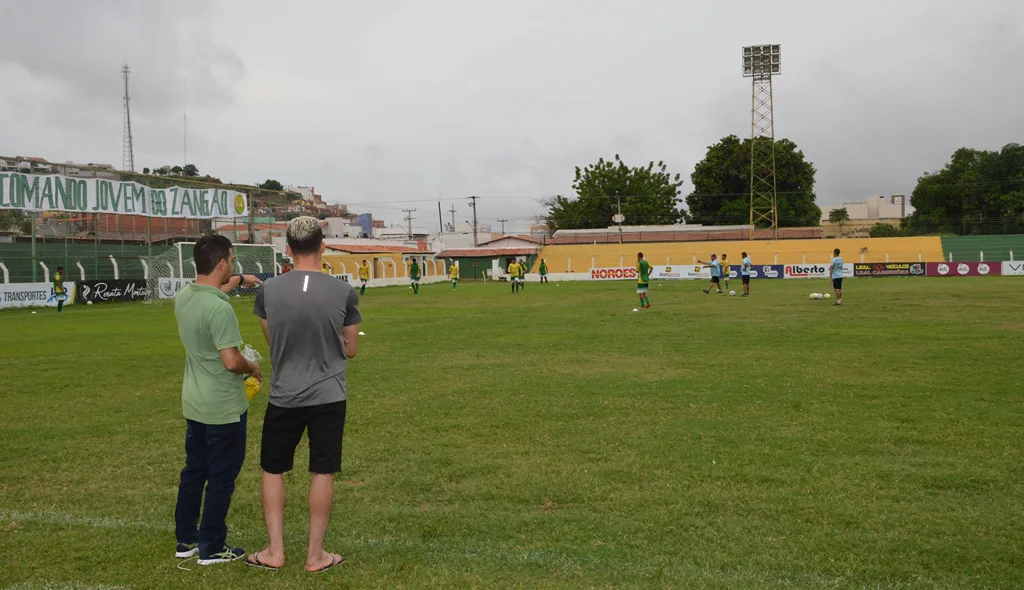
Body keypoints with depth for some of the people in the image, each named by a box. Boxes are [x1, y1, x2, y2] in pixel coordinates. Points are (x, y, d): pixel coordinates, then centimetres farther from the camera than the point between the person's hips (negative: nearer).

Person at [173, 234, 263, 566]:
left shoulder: (183, 299, 2)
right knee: (221, 479, 5)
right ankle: (211, 548, 15)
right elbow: (231, 361, -26)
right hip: (223, 408, -8)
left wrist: (237, 281, 32)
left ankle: (186, 540, 29)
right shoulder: (220, 309, -25)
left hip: (194, 404, 8)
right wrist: (252, 368, -7)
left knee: (193, 471, 18)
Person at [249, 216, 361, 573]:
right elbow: (350, 349, 1)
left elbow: (271, 341, 8)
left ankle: (275, 552, 22)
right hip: (329, 396, 0)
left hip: (284, 396, 1)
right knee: (322, 473, 10)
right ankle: (315, 555, 18)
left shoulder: (268, 291, -8)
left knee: (273, 470, 17)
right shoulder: (343, 293, -10)